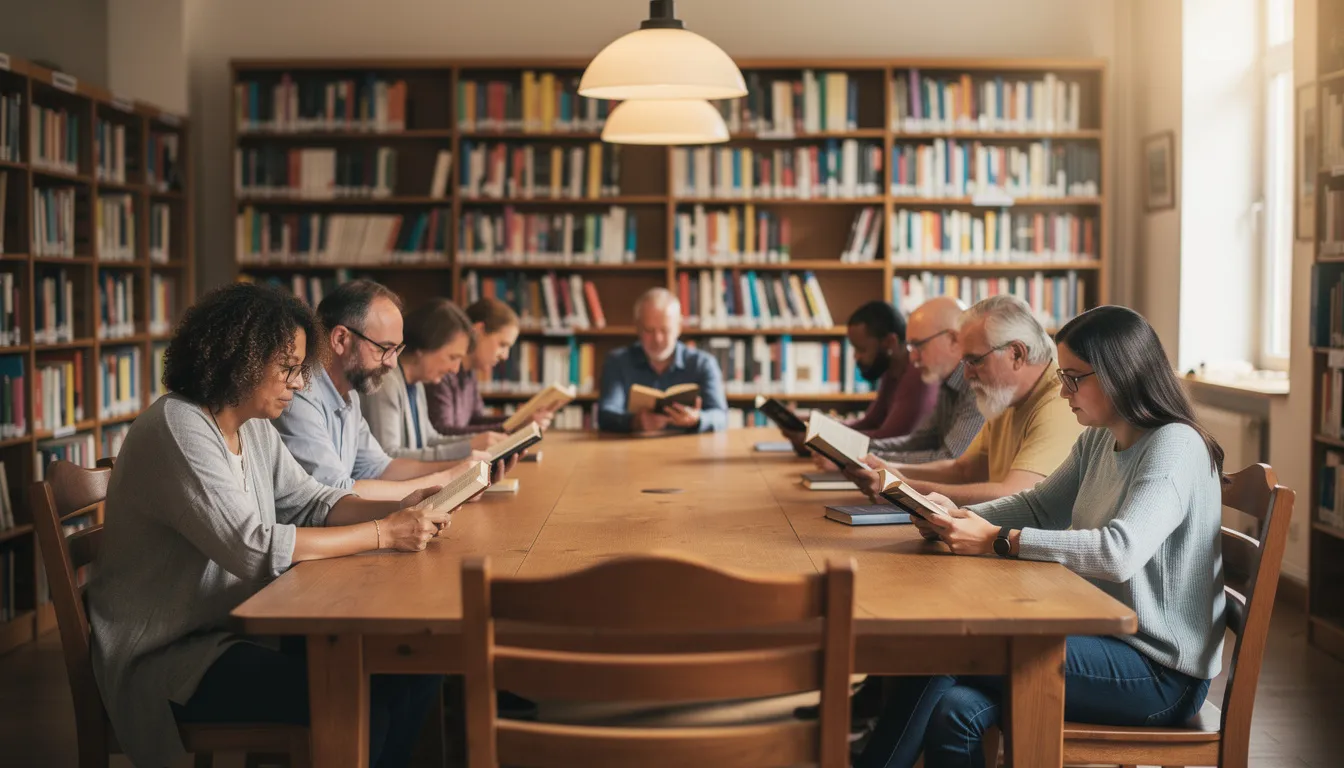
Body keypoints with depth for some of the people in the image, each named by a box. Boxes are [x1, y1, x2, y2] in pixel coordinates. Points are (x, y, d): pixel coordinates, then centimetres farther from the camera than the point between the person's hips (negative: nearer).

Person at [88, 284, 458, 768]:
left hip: (237, 628, 9)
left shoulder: (253, 428, 9)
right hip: (166, 656, -9)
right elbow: (254, 547, -27)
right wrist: (383, 533, -24)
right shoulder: (179, 431, -20)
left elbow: (310, 502, 11)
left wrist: (397, 510, -8)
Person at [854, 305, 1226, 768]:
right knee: (953, 711, -17)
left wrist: (999, 540, -29)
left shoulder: (1175, 445, -17)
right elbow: (1039, 506, 16)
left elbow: (1120, 550, -31)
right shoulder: (1098, 441, 10)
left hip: (1161, 674, -8)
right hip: (1106, 638, 8)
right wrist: (957, 517, -4)